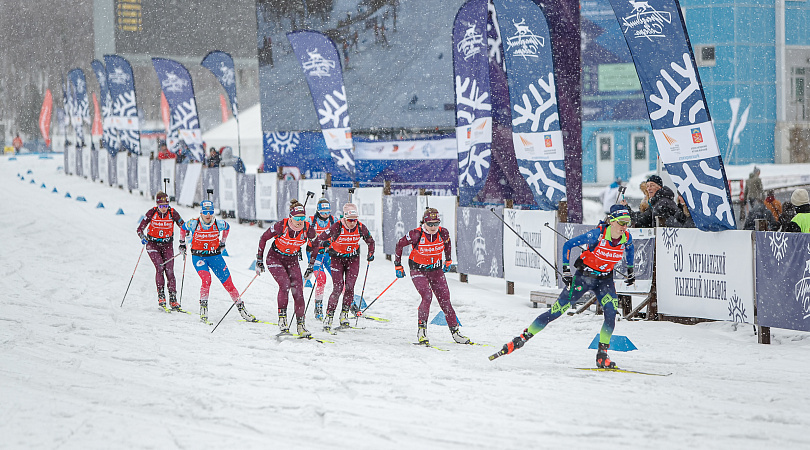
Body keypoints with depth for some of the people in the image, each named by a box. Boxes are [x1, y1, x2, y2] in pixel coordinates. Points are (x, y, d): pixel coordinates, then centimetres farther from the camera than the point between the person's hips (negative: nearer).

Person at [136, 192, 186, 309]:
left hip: (167, 245, 1)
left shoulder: (172, 213, -9)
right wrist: (142, 237, -28)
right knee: (160, 267, -22)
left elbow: (183, 227, 0)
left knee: (169, 271, -10)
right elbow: (140, 229, -7)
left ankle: (173, 300, -4)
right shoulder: (151, 213, -10)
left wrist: (182, 243, -7)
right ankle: (161, 296, -15)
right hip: (153, 244, -1)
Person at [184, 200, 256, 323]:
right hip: (198, 257, -2)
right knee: (206, 280, -27)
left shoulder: (218, 224, -10)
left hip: (215, 256, 2)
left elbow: (227, 227, 14)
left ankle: (241, 309, 10)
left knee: (228, 283, 1)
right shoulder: (193, 224, -13)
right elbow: (184, 227, 10)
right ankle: (203, 308, -15)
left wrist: (222, 243, 17)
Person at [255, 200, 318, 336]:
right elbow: (263, 238, -9)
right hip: (275, 258, -3)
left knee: (298, 290, -7)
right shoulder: (281, 226, -24)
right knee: (285, 283, -26)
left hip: (292, 261, 3)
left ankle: (301, 325, 2)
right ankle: (282, 317, -15)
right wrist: (259, 260, -6)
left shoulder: (307, 229, -17)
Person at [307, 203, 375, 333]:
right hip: (337, 258, -3)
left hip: (353, 259, 3)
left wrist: (371, 254, -8)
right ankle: (329, 316, -8)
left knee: (349, 287, -9)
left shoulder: (360, 227, -13)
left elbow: (370, 241, 8)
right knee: (338, 288, -14)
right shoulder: (337, 227, -23)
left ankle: (344, 314, 4)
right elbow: (319, 240, -21)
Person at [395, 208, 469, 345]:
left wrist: (448, 260, 21)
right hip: (418, 270, -3)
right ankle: (421, 330, -13)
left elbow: (447, 243, 13)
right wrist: (398, 266, -1)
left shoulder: (443, 233, -13)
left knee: (445, 300, 0)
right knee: (427, 296, -23)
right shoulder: (416, 234, -22)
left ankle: (454, 331, 13)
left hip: (436, 270, 3)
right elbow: (400, 245, -6)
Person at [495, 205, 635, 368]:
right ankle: (523, 338, 5)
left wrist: (630, 271, 19)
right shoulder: (597, 235, -26)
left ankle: (602, 355, -12)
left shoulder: (626, 238, -12)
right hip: (584, 275, -3)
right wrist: (565, 270, -17)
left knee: (611, 312, -21)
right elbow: (568, 245, -15)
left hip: (605, 279, 4)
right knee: (557, 310, -7)